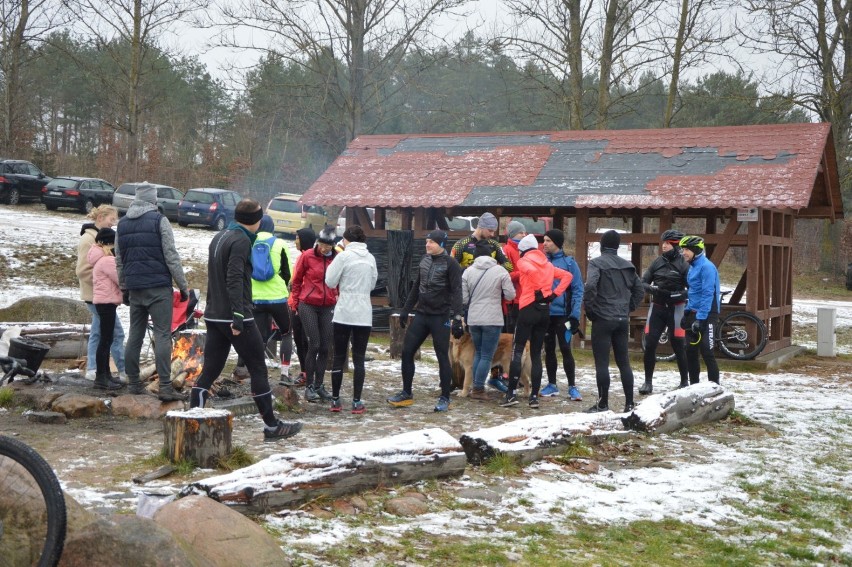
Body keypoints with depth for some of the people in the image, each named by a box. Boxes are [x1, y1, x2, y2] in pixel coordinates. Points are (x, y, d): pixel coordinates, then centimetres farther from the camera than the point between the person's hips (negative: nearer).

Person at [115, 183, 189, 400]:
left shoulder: (122, 223, 12)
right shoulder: (159, 220, -7)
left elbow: (119, 260, 16)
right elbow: (171, 256, -9)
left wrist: (124, 288, 24)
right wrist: (183, 286, -4)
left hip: (135, 288, 6)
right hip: (159, 287, -6)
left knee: (135, 335, 12)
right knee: (162, 335, -6)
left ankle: (133, 382, 17)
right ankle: (165, 386, -9)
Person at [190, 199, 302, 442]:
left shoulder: (218, 237, 17)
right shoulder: (241, 241, -12)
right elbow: (234, 280, -22)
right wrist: (238, 316, -25)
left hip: (213, 316, 9)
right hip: (234, 318, -8)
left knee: (209, 371, 7)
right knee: (258, 369, 2)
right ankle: (272, 426, 9)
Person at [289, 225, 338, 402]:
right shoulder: (307, 256, -6)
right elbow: (296, 281, 4)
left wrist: (339, 300, 6)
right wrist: (294, 303, 6)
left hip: (328, 308, 3)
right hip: (308, 306, -3)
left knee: (324, 348, 5)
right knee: (314, 345, -6)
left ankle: (319, 385, 15)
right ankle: (310, 386, 3)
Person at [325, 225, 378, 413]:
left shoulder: (344, 256, -7)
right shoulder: (370, 258, 7)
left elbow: (330, 281, -3)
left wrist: (332, 266, 12)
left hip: (344, 313, -3)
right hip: (364, 314, 3)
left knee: (339, 357, 7)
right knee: (359, 358, 4)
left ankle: (335, 400, 11)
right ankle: (357, 402, 1)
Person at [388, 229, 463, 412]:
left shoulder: (450, 263, -9)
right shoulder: (424, 260, 11)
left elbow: (456, 292, -14)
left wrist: (457, 317, -22)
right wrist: (405, 310, 17)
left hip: (440, 317, -7)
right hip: (421, 314, 7)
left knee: (442, 357, -1)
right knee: (406, 352, 6)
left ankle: (445, 398, 10)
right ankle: (406, 394, 18)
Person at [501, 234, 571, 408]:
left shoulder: (523, 261, -1)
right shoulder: (547, 264, 16)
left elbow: (532, 269, -23)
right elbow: (567, 276, 12)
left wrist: (539, 291, -12)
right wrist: (555, 293, 4)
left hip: (528, 309, -5)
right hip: (545, 310, 5)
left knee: (517, 351, -1)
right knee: (536, 354, 9)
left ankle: (511, 393, -8)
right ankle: (534, 396, 6)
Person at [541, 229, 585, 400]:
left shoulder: (569, 262, -4)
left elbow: (578, 290, -6)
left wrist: (575, 315, -12)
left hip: (562, 314, -4)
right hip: (545, 313, 4)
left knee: (565, 349, -2)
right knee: (549, 349, 11)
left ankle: (572, 386, 5)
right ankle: (552, 384, 20)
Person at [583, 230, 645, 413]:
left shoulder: (597, 262, -7)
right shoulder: (627, 265, 11)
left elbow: (590, 285, -23)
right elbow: (640, 289, 17)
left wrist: (589, 308, -11)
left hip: (603, 319, -6)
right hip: (623, 320, 6)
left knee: (601, 362, -1)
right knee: (623, 362, 11)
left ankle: (603, 403, 1)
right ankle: (629, 403, 12)